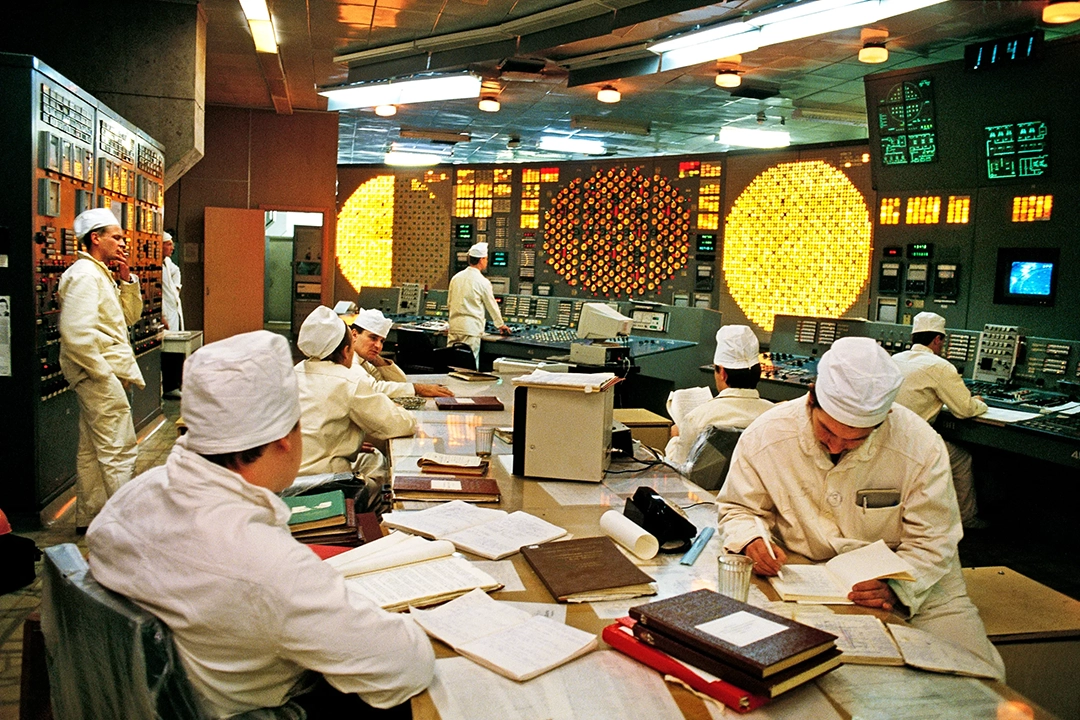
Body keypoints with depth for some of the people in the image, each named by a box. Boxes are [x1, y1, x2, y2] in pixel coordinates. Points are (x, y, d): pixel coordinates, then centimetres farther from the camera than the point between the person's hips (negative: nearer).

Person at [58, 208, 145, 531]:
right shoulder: (84, 275, -16)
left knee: (93, 450, 17)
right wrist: (105, 373, -21)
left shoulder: (101, 274, 16)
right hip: (99, 375, -11)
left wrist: (126, 279, 6)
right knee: (119, 451, -5)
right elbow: (77, 335, -26)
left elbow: (130, 315, 18)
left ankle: (88, 518, 28)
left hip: (102, 376, 11)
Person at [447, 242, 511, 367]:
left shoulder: (456, 278, 7)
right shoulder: (483, 282, -8)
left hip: (454, 327, 6)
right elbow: (492, 306, 1)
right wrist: (501, 325, 16)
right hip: (471, 329, -6)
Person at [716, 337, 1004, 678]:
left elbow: (930, 542, -10)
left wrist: (895, 587, -28)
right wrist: (752, 541, -20)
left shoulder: (920, 445, -16)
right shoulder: (764, 436, -13)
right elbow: (737, 508, 2)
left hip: (915, 584, 0)